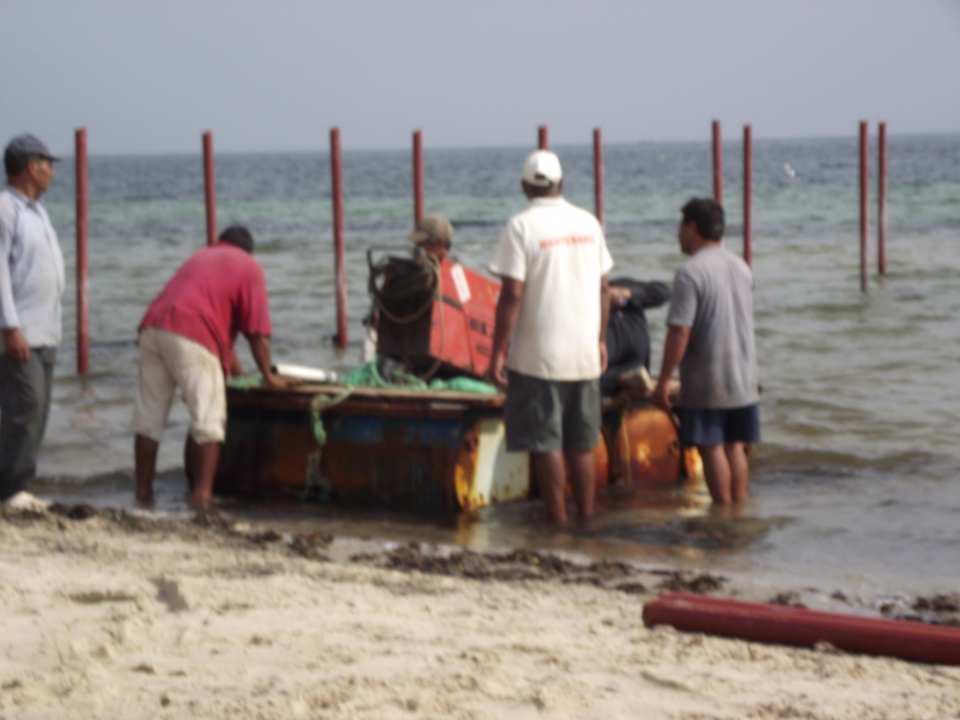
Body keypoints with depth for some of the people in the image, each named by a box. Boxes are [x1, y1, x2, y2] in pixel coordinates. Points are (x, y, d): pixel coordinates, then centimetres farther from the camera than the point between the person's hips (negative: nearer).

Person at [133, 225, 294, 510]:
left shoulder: (200, 257, 32)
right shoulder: (250, 269, 12)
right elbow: (256, 330, 5)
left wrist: (229, 358, 53)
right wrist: (269, 376, 14)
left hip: (152, 328, 6)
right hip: (191, 339, -6)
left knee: (148, 417, 11)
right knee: (208, 420, -1)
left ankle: (143, 492, 15)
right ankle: (202, 495, -7)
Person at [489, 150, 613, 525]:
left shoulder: (521, 227, -11)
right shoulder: (588, 223, 6)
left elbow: (511, 294, -15)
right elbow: (603, 288, 11)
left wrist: (497, 352, -11)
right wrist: (600, 339, 21)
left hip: (538, 356, -5)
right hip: (584, 354, 5)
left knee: (546, 444, 1)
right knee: (582, 444, 14)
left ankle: (557, 522, 2)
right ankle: (586, 518, 19)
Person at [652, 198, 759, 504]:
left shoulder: (690, 274, -15)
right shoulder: (742, 268, 9)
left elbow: (679, 333, -20)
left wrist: (663, 381, -15)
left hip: (707, 382, -7)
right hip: (743, 379, 7)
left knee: (711, 449, 0)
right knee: (735, 447, 12)